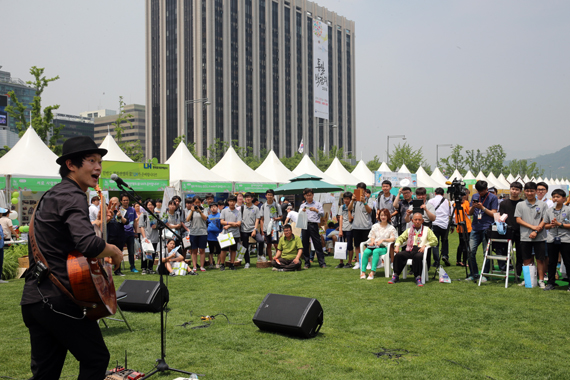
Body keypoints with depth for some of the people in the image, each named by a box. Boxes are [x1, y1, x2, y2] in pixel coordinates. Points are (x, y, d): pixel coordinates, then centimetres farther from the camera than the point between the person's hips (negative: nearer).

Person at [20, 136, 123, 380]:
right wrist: (113, 251, -11)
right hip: (58, 299, -10)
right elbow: (88, 245, -31)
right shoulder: (72, 197, -15)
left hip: (33, 298, 10)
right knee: (96, 358, 6)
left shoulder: (52, 195, 18)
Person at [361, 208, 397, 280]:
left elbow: (393, 239, -2)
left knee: (376, 251, -38)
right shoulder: (375, 226, 22)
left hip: (384, 247, -3)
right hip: (374, 245, 3)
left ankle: (372, 272, -44)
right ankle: (363, 271, -33)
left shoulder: (391, 228, 11)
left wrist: (383, 240, -15)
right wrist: (372, 241, -8)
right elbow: (372, 236, 16)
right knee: (366, 252, -31)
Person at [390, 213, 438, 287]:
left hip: (420, 250, -3)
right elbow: (401, 238, 22)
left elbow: (434, 240, 4)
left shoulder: (427, 230, 14)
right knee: (398, 255, -24)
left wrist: (425, 245, -13)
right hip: (409, 250, 3)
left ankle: (418, 278, -32)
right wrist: (397, 245, 0)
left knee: (418, 256, -39)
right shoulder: (409, 230, 25)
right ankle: (396, 276, -17)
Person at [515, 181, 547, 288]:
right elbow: (518, 220, 0)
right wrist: (532, 227, -11)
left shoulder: (542, 204, 5)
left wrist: (536, 232, -12)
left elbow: (545, 220, 0)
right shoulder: (520, 205, 7)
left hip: (539, 237, -1)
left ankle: (541, 280, 9)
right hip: (525, 237, 1)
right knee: (527, 260, 6)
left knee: (540, 259, 2)